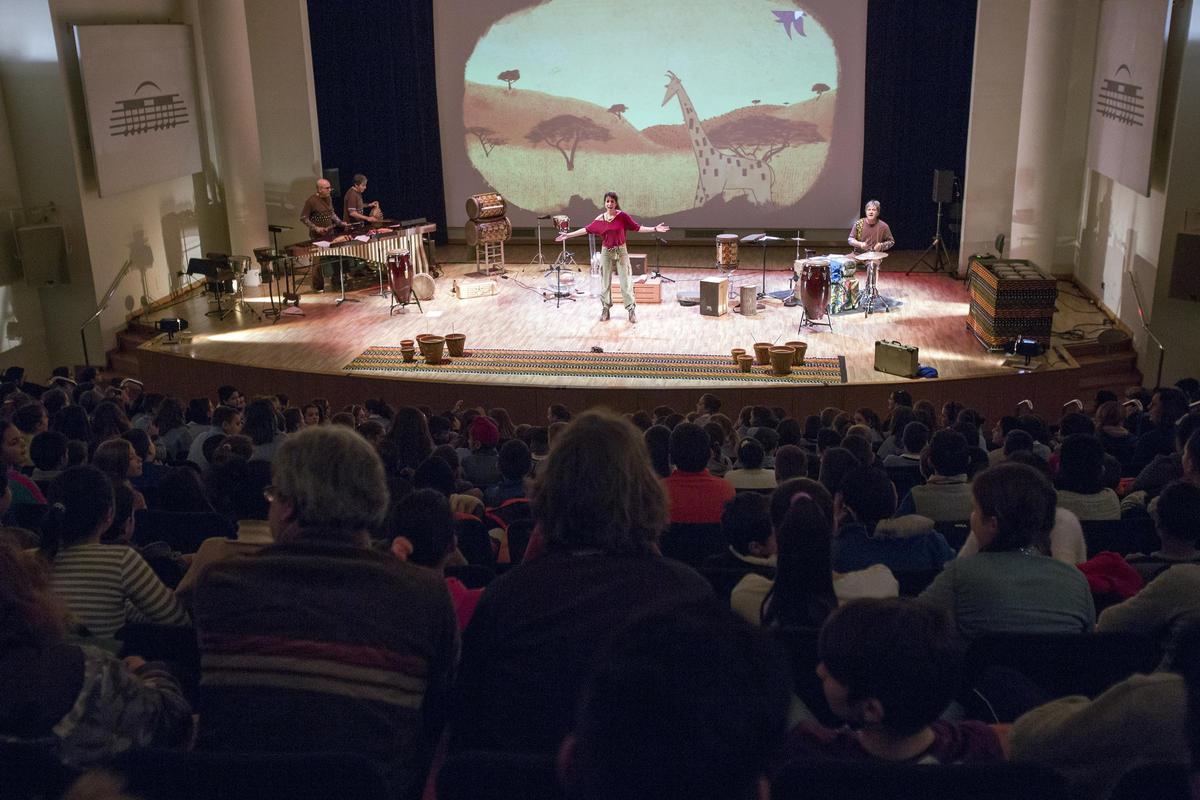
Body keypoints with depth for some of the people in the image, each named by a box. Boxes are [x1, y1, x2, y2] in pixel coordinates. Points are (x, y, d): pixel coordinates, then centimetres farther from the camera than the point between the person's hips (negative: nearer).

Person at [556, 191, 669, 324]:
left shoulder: (622, 216, -9)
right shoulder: (600, 219, -2)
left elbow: (637, 227, -7)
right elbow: (586, 230, 6)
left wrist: (655, 229, -16)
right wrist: (568, 235, 7)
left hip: (621, 251, -2)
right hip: (606, 252, 2)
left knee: (625, 282, -2)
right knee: (605, 282, 8)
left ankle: (631, 310, 5)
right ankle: (605, 309, 20)